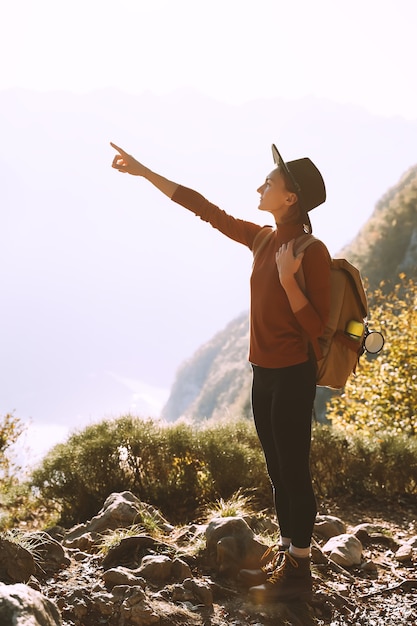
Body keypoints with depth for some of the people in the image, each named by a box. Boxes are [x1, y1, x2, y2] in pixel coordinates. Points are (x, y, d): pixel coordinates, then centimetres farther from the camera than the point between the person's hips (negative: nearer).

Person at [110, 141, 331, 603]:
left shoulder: (312, 252, -15)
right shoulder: (263, 240, 5)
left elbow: (316, 326, -16)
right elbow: (205, 209, 10)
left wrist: (287, 278, -27)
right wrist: (144, 172, 12)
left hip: (292, 376, -7)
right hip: (264, 373, 8)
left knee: (294, 473, 2)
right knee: (277, 472, 16)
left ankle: (299, 571, 15)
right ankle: (284, 555, 30)